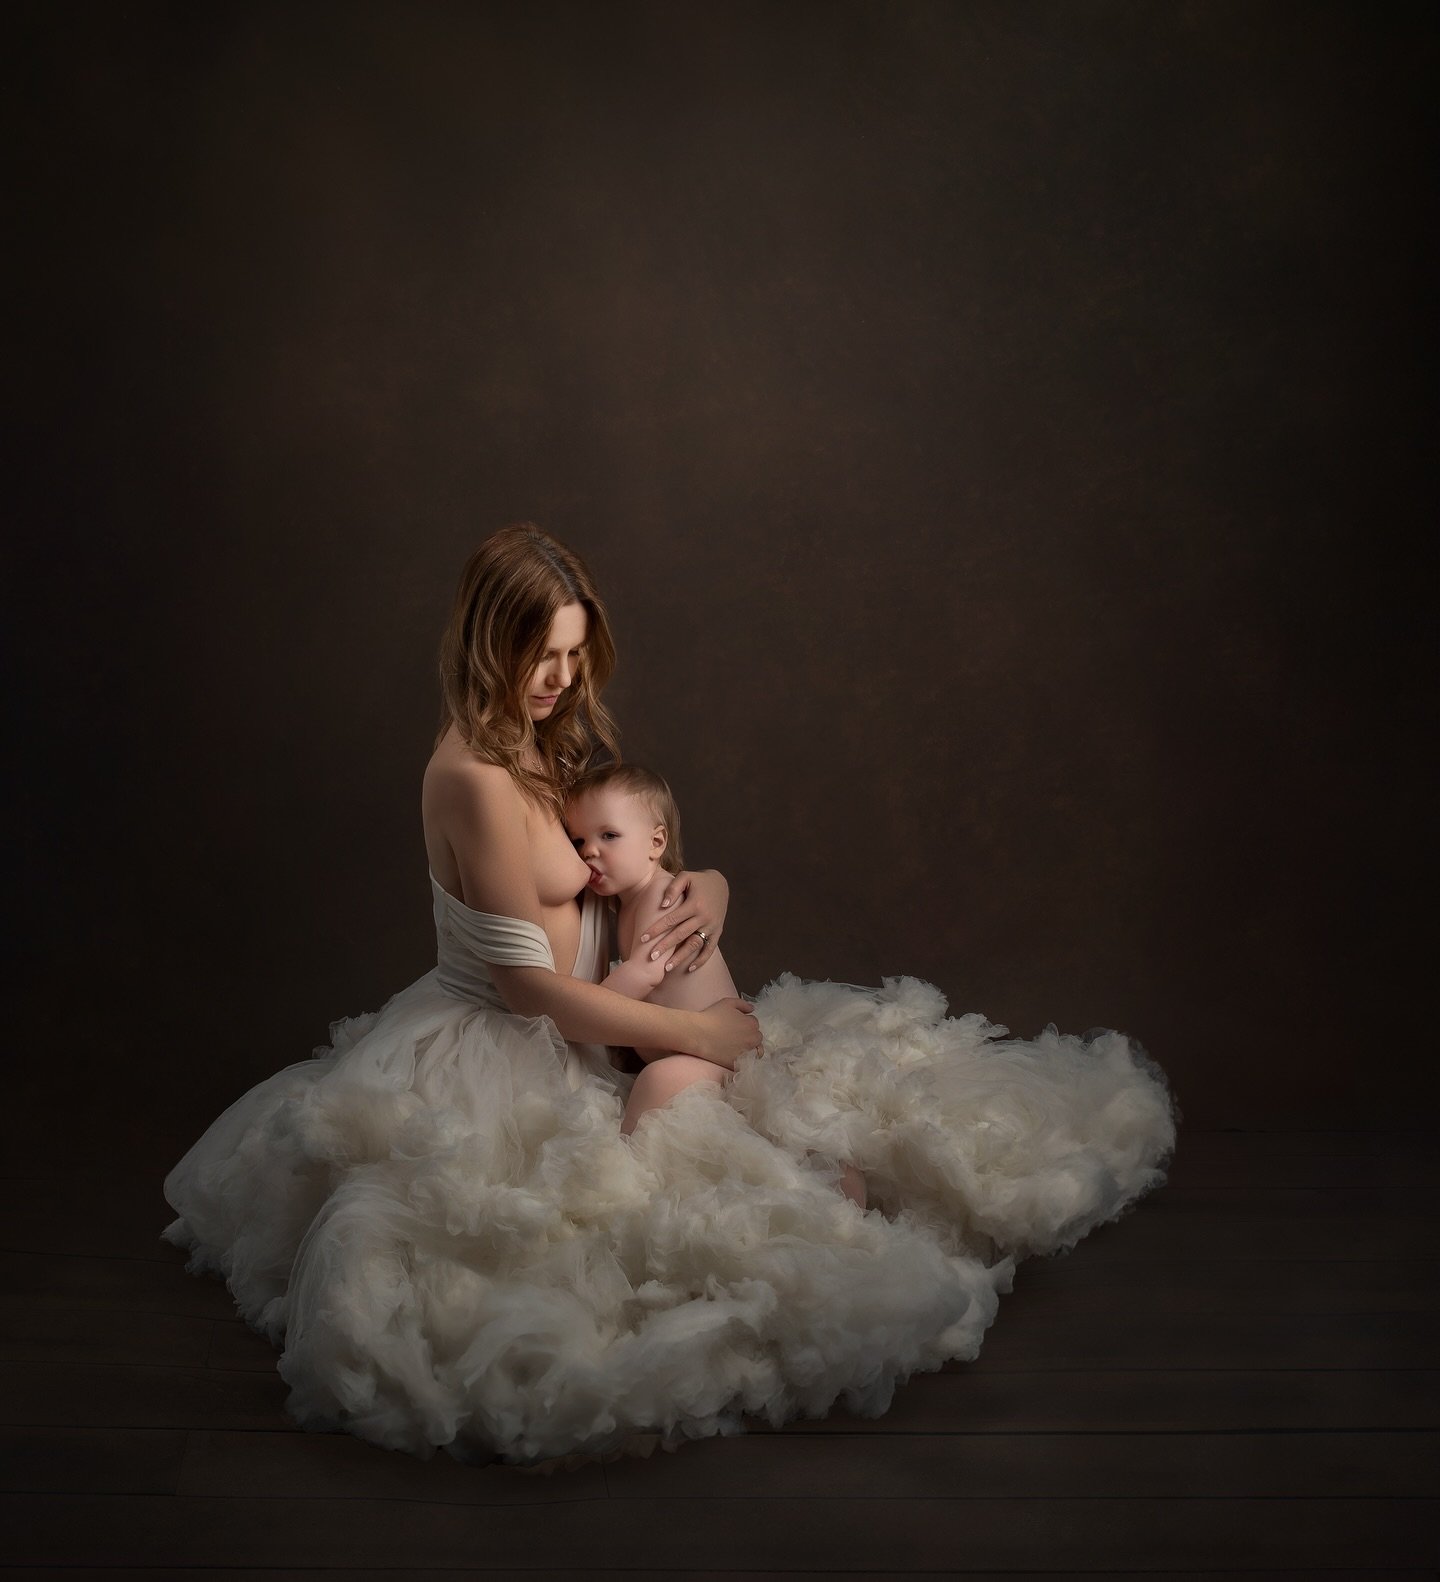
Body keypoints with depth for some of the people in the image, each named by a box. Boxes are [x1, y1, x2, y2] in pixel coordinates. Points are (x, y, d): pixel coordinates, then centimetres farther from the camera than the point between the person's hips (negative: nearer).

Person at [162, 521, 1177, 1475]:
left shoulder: (559, 736, 5)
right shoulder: (476, 777, -23)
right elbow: (533, 986, -23)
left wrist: (708, 887, -8)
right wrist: (702, 1031, -18)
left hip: (577, 1028, 10)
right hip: (510, 1058, -9)